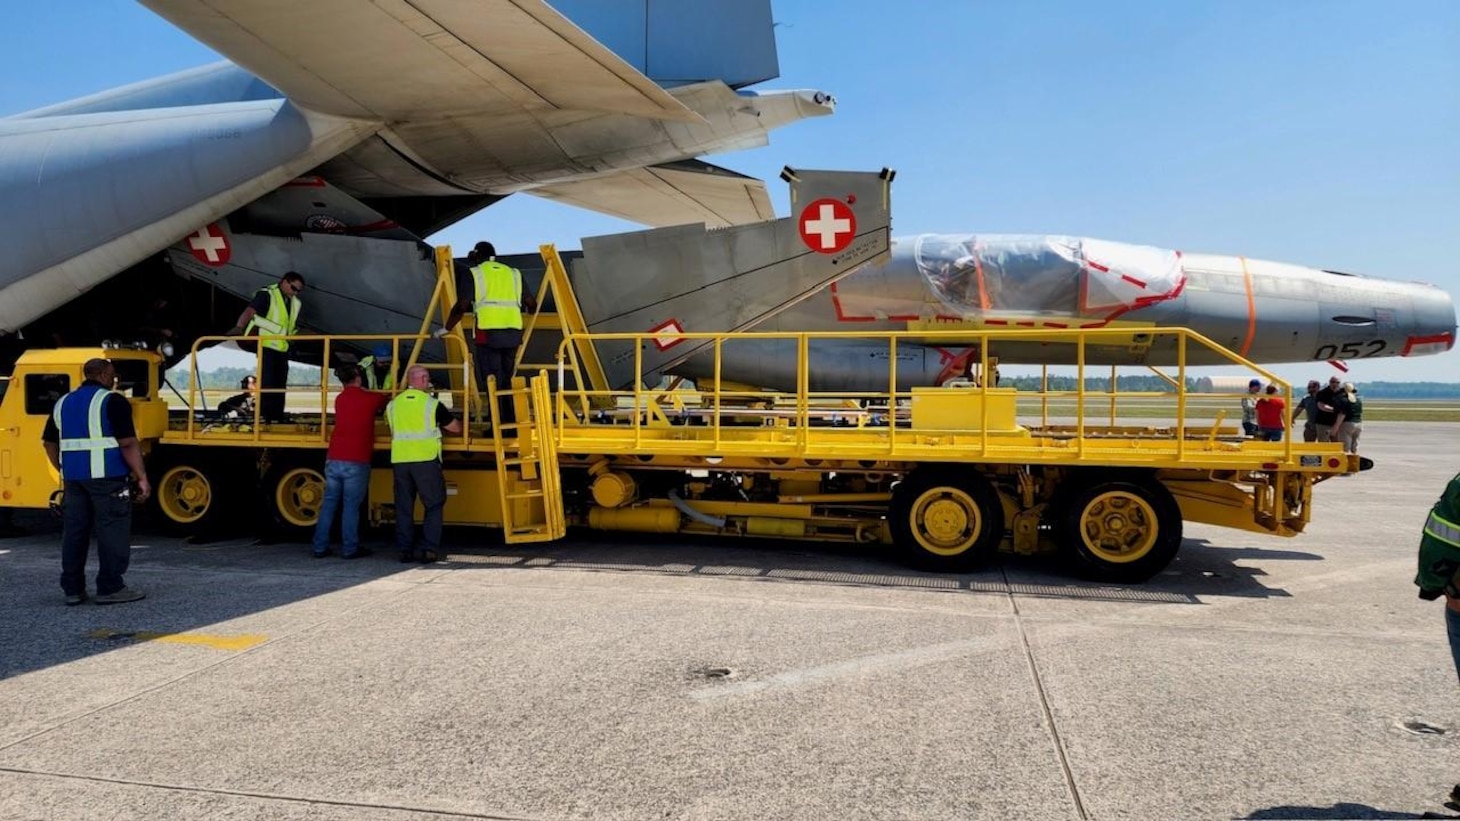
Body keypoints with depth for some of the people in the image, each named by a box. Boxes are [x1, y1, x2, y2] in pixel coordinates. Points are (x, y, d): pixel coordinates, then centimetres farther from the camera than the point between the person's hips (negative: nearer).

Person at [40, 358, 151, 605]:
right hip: (106, 477, -7)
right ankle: (110, 588, -2)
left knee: (74, 532, 11)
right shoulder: (112, 402, -7)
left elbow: (49, 443, 20)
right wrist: (142, 478, -11)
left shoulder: (63, 403, 16)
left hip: (74, 479, 7)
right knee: (112, 531, -2)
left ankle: (72, 589, 15)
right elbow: (128, 444, -13)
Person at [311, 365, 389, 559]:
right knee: (351, 506, -1)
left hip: (333, 460, 5)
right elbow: (387, 400, 16)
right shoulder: (370, 399, -2)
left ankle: (320, 547, 11)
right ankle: (349, 549, 1)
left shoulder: (340, 399, 12)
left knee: (328, 504, 10)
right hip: (356, 463, -5)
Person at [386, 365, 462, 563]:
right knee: (434, 506, 6)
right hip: (426, 460, -4)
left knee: (404, 507, 10)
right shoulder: (432, 404, -2)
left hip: (399, 460, 4)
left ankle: (405, 550, 10)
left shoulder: (393, 405, 10)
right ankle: (429, 549, -1)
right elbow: (456, 428, 7)